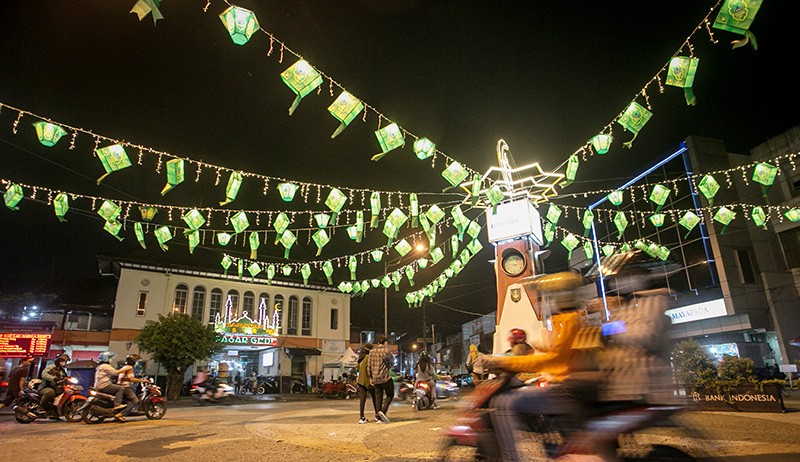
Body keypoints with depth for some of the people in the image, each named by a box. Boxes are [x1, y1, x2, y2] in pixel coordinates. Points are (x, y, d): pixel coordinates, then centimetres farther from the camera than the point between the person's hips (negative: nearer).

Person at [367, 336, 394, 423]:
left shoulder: (372, 351, 9)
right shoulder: (386, 350, -8)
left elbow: (369, 366, 10)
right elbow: (390, 363, -2)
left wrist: (370, 377, 15)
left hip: (375, 378, 6)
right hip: (385, 376, -6)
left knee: (378, 396, 10)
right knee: (390, 395, 6)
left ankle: (379, 418, 9)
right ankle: (383, 411, -13)